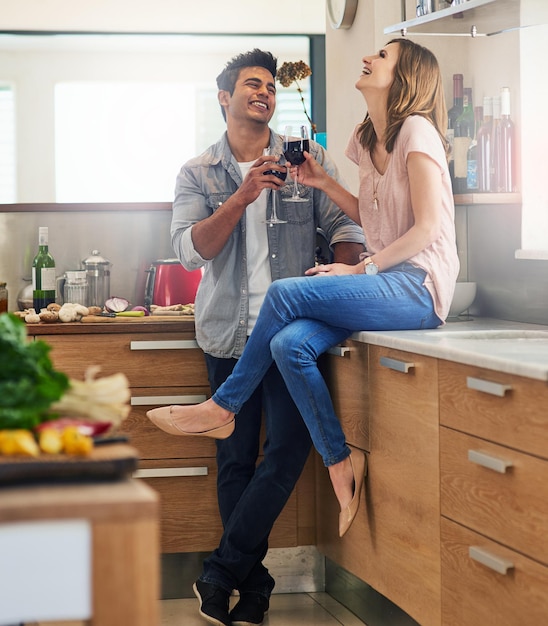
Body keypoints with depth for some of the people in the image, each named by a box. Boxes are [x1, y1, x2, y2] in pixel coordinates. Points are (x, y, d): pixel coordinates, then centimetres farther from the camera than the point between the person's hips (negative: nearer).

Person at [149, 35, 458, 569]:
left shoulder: (417, 131, -6)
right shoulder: (366, 141, 19)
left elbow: (427, 226, -12)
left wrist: (362, 269, -15)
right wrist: (325, 184, 14)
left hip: (419, 286, -8)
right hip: (386, 283, 8)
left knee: (285, 294, -21)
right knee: (290, 343, -18)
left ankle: (221, 409, -5)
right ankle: (341, 462, -10)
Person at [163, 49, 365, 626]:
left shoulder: (308, 159, 7)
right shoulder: (198, 173, 6)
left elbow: (343, 224, 3)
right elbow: (190, 250, -7)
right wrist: (243, 196, -17)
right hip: (230, 333, 0)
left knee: (288, 449, -10)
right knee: (236, 459, 3)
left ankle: (219, 574, 0)